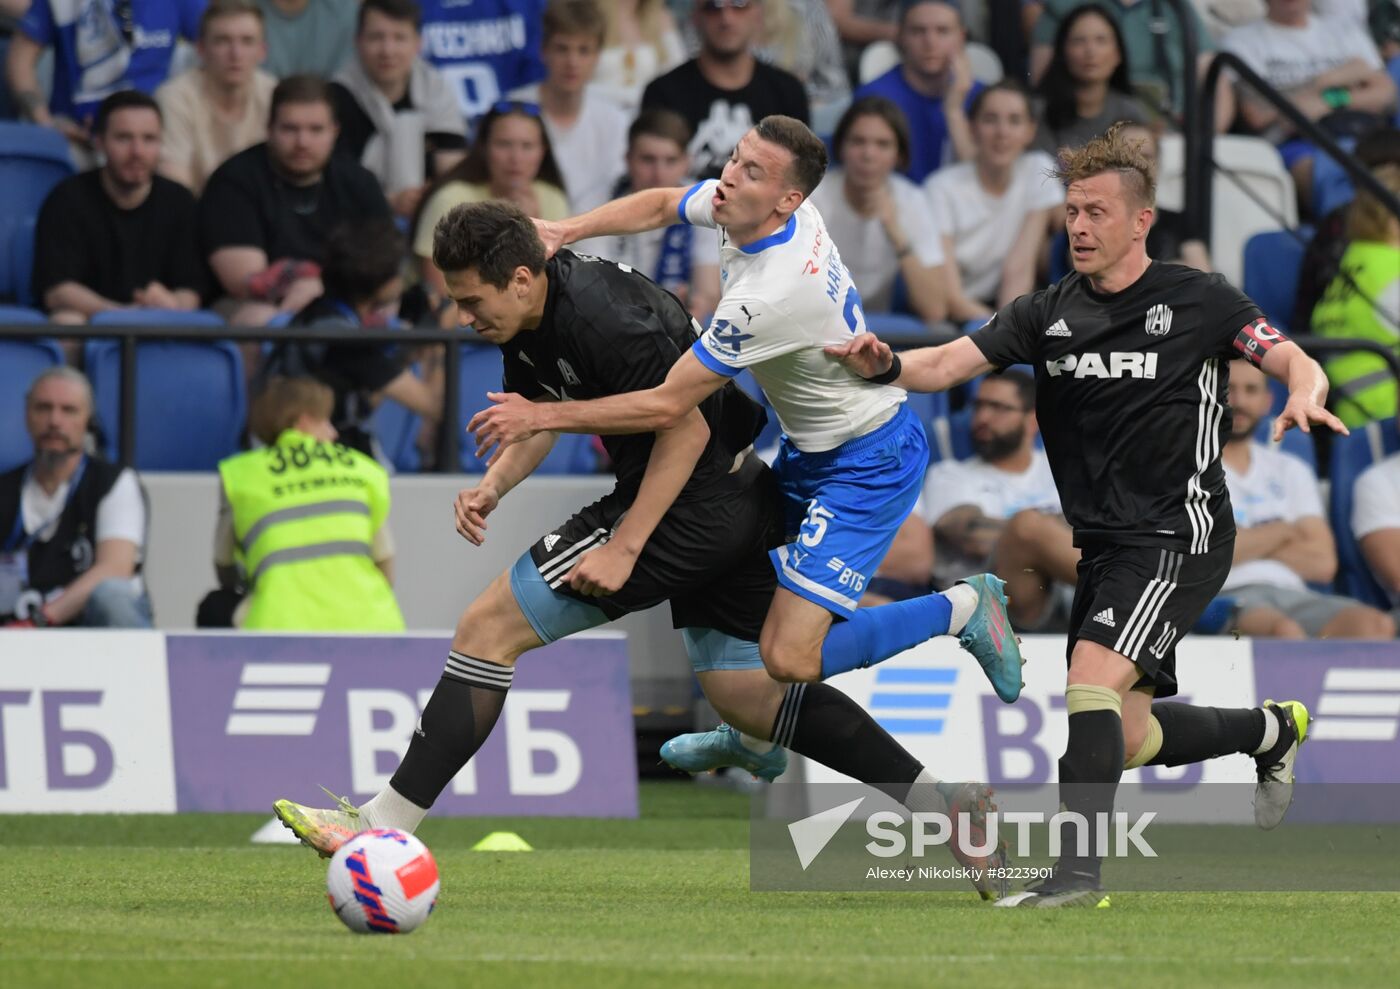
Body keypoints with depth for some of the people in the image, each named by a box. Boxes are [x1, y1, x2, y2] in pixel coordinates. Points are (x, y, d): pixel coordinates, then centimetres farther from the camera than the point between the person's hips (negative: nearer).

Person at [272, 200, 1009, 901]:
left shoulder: (602, 319, -25)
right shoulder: (527, 321, 5)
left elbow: (687, 426, -21)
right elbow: (542, 415, 20)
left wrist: (624, 547, -22)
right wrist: (493, 485, 0)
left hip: (693, 502, -11)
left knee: (488, 628, -7)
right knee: (740, 692, 16)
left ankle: (385, 825, -5)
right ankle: (941, 801, 11)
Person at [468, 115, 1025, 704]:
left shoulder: (769, 296, -33)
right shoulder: (740, 206, -8)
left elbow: (667, 406, -26)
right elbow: (662, 205, 15)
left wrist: (541, 416, -19)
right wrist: (566, 231, -2)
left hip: (868, 466, -10)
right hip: (813, 450, 10)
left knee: (791, 659, -17)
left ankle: (962, 608, 2)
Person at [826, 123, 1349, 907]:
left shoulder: (1199, 301, -5)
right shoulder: (1048, 313, 6)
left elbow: (1294, 361, -7)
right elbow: (951, 363, -2)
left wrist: (1304, 395, -31)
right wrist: (887, 366, -23)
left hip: (1179, 538, -6)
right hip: (1101, 542, 6)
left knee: (1092, 679, -24)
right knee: (1128, 740, 8)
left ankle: (1078, 870, -22)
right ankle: (1274, 730, 36)